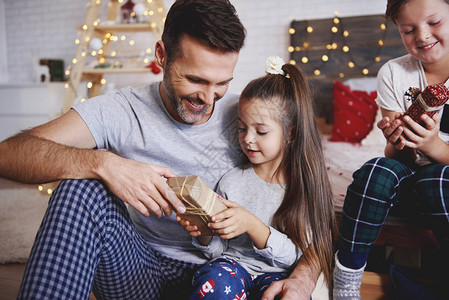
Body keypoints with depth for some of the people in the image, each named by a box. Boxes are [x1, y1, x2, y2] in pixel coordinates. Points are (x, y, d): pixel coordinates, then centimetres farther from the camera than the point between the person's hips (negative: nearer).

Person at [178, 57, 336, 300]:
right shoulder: (231, 181, 2)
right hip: (233, 264, 1)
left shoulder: (305, 186, -3)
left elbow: (297, 256, -8)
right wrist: (204, 234, -15)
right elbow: (218, 250, 8)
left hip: (278, 273, 0)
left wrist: (251, 224, -22)